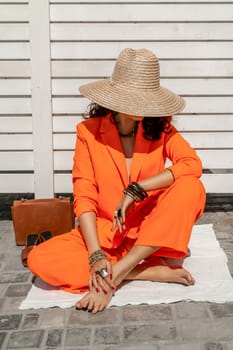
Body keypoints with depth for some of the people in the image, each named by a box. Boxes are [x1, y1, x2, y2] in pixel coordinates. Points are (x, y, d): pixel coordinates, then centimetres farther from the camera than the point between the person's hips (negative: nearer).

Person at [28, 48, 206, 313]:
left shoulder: (160, 127, -4)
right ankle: (153, 271, -22)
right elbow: (84, 198, -12)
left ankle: (116, 274, -26)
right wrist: (96, 255, -24)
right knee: (39, 260, -23)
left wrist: (136, 190, -27)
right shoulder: (89, 131, -7)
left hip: (152, 231, 0)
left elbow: (192, 165, -21)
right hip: (105, 231, 0)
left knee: (192, 187, -28)